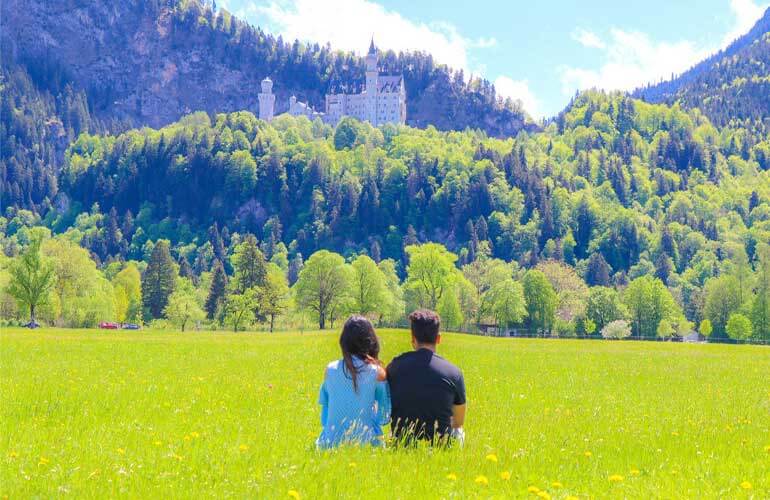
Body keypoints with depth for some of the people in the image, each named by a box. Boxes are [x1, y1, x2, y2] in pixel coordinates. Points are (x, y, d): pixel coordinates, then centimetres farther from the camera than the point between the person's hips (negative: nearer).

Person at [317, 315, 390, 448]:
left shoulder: (330, 370, 1)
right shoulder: (377, 373, -7)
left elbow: (324, 403, 12)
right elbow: (384, 416, -1)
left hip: (332, 443, 3)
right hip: (364, 442, -2)